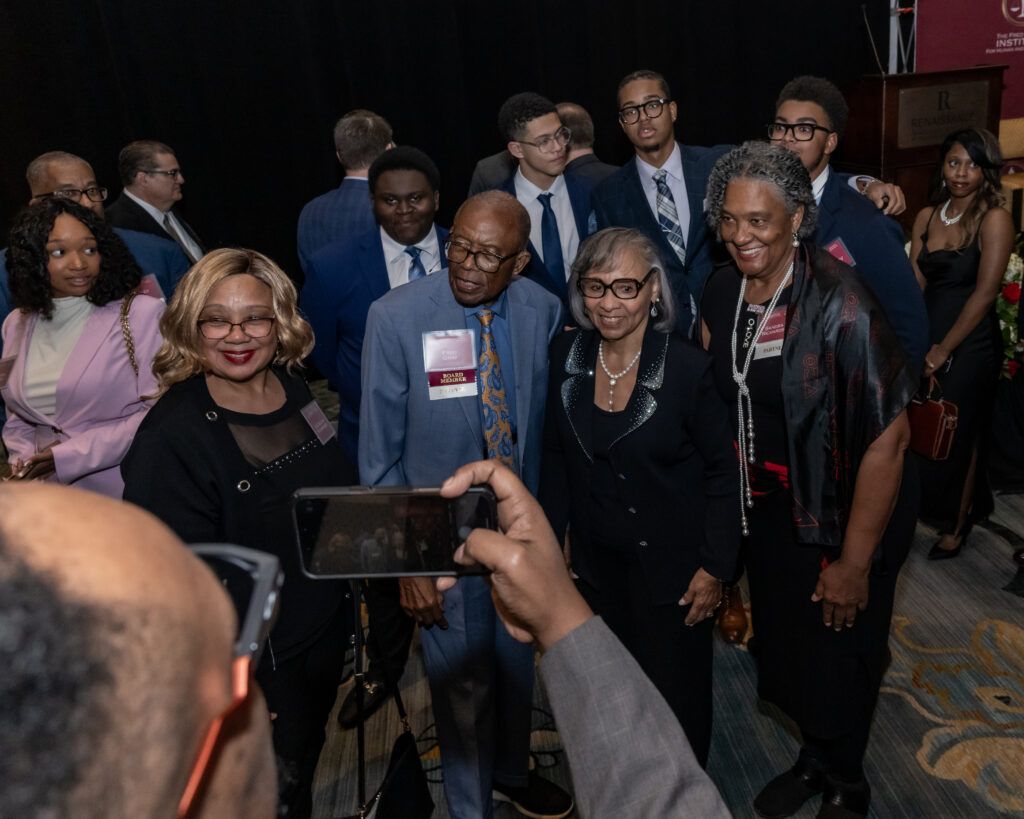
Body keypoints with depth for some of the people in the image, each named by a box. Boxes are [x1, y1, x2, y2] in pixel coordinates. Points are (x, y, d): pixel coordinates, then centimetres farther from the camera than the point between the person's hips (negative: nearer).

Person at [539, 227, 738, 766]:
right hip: (597, 560, 4)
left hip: (671, 561, -3)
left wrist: (715, 566, -9)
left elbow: (721, 470, -10)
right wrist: (552, 538, 5)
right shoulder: (566, 355, -7)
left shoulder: (687, 367, -19)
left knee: (676, 695, 14)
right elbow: (556, 455, 4)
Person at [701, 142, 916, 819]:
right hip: (771, 504, 5)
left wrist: (855, 563, -17)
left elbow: (888, 436, -23)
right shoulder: (721, 293, -5)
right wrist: (743, 472, 6)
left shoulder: (839, 301, -25)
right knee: (784, 647, 20)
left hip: (848, 508, -5)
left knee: (839, 656, 13)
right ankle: (814, 761, 50)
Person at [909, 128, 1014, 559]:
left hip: (969, 345, -4)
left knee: (958, 436, 10)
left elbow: (984, 293, -16)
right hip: (926, 335, 4)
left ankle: (955, 524, 30)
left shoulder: (995, 218, -11)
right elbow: (915, 285, 1)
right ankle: (924, 507, 33)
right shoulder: (927, 216, 5)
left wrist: (943, 350, -14)